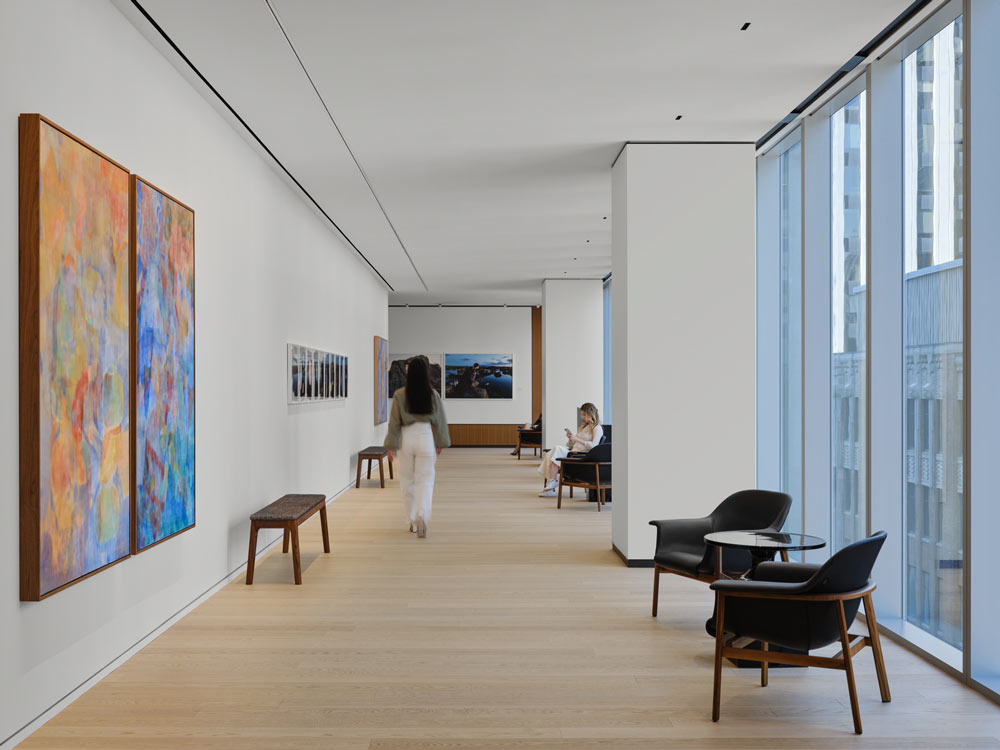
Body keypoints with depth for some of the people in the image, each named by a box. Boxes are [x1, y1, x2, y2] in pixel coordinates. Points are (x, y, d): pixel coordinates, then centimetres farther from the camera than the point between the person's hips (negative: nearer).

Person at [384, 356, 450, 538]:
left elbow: (394, 422, -5)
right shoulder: (433, 395, -2)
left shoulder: (399, 395, -7)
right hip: (426, 438, 0)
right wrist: (440, 444, 14)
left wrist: (391, 446, 2)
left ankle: (413, 521, 22)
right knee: (425, 481, 3)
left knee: (407, 482, 13)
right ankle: (422, 516, -19)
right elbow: (440, 421, 4)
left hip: (406, 439, 0)